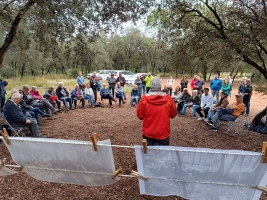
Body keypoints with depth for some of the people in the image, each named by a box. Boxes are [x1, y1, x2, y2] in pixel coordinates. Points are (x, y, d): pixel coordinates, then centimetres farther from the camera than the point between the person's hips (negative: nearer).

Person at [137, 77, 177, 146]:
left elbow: (139, 115, -3)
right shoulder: (168, 98, -11)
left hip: (148, 133, 0)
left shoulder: (144, 98, -13)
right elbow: (173, 114, 2)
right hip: (163, 134, 0)